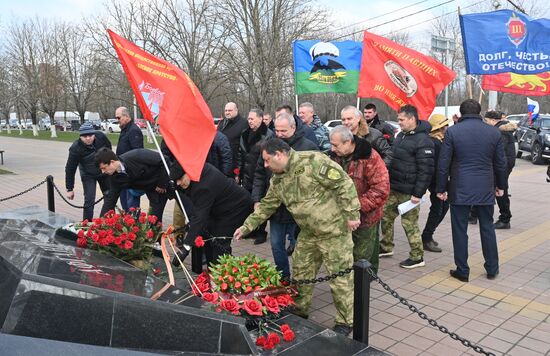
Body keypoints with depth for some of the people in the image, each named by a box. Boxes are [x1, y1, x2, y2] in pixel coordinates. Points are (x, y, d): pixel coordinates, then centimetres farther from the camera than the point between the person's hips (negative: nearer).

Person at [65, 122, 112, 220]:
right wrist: (69, 189, -16)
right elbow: (70, 169, -20)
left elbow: (108, 148, 2)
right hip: (88, 176, -4)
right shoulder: (76, 148, -27)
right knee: (89, 200, -10)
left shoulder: (101, 137, -21)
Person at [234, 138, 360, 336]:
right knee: (301, 272, 16)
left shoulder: (312, 161, -21)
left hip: (334, 229, -8)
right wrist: (246, 227, 12)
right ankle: (299, 311, 36)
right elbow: (266, 206, 14)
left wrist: (352, 214, -21)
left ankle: (345, 321, 20)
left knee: (340, 276, 3)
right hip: (308, 232, 8)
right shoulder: (277, 180, 5)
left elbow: (344, 184, -21)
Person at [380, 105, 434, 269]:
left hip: (408, 192, -9)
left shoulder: (423, 141, -17)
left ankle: (417, 257, 15)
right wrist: (388, 182, 19)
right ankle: (386, 247, 33)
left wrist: (418, 193, -20)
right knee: (386, 216, 15)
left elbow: (426, 170, -20)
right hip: (394, 188, 9)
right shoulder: (401, 135, 12)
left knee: (409, 223, 0)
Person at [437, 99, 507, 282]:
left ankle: (462, 271, 13)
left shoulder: (452, 131, -6)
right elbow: (500, 163, 8)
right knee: (487, 228, 16)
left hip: (460, 190, -3)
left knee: (460, 230, 5)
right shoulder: (494, 132, 3)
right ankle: (492, 269, 26)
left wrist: (441, 188, 1)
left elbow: (443, 164, -7)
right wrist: (500, 185, 21)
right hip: (486, 190, 3)